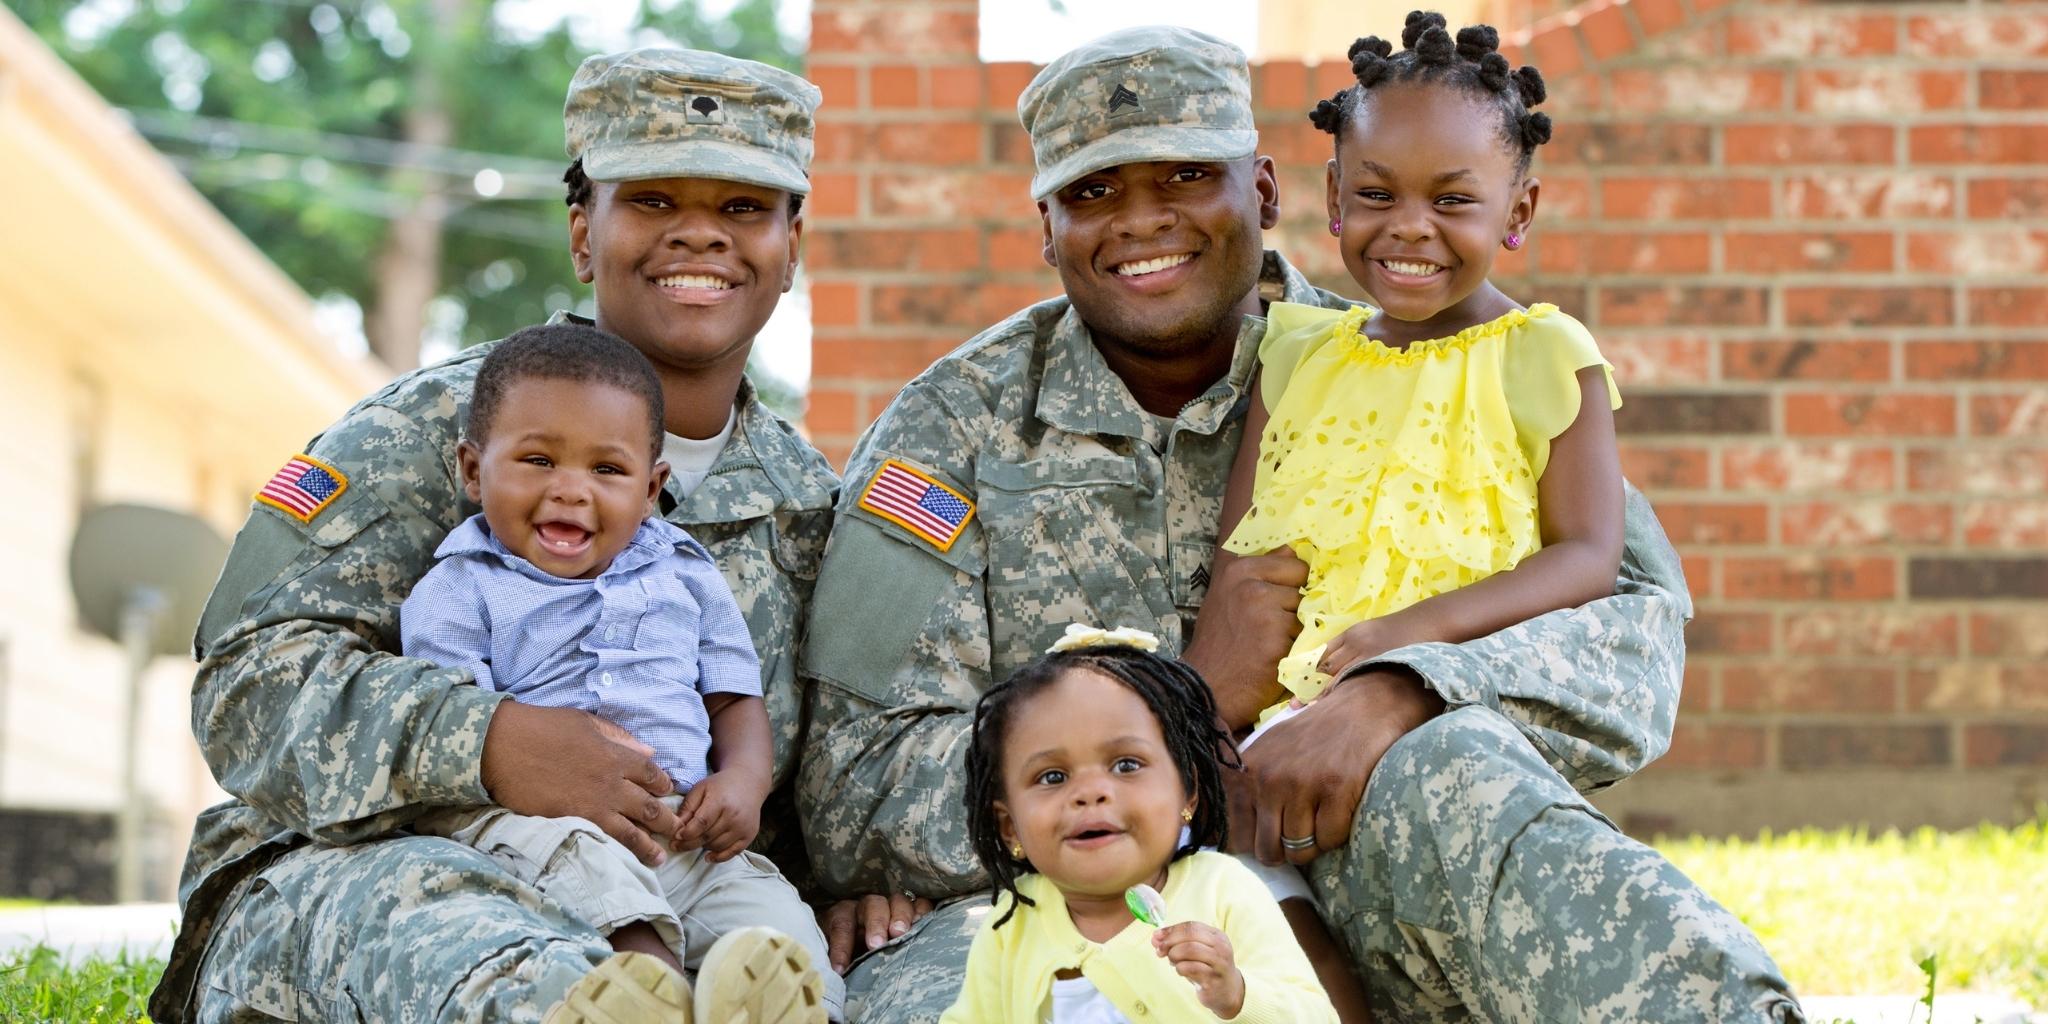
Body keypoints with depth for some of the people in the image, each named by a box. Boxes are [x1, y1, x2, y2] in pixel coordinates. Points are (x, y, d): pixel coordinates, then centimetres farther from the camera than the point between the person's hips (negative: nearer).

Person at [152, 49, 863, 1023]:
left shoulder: (805, 502, 16)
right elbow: (251, 677, -10)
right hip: (327, 883, -4)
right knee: (419, 907, -43)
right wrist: (485, 740, -27)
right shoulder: (439, 424, 1)